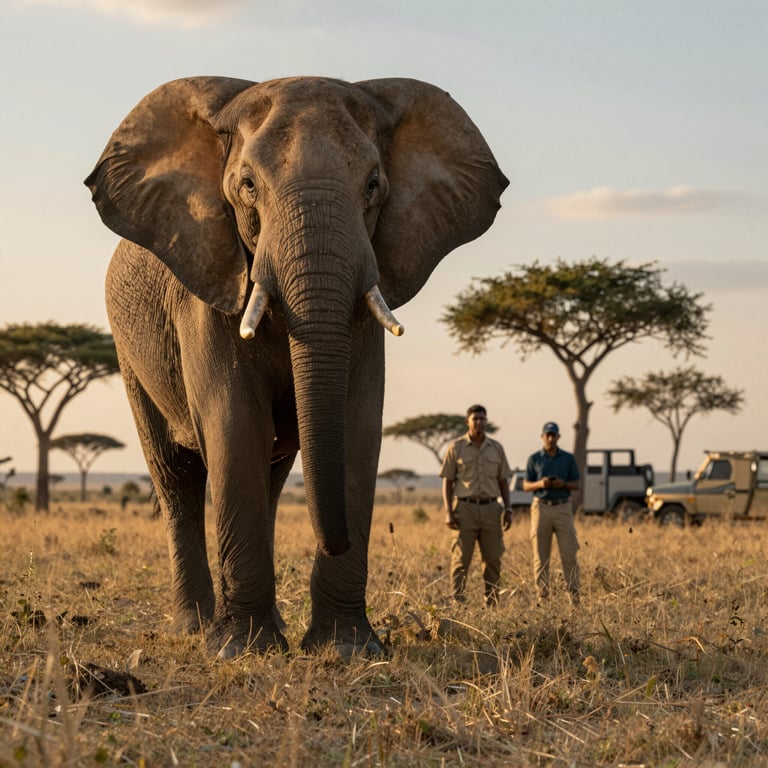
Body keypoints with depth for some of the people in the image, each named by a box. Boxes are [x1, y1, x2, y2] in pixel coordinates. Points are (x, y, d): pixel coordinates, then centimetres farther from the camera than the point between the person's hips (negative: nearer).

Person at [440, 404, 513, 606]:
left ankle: (492, 603, 9)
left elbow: (503, 481, 14)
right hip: (465, 508, -3)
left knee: (493, 558, 2)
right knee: (461, 559, -5)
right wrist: (448, 512, -8)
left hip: (490, 508, 3)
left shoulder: (496, 448, 10)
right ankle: (457, 603, -4)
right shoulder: (456, 448, 1)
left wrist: (508, 509, 4)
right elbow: (447, 482, 1)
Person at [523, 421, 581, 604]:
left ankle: (574, 595, -4)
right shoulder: (534, 459, 7)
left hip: (563, 508, 0)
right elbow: (526, 486, 8)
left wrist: (563, 484, -13)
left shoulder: (568, 458, 7)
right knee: (541, 556, 1)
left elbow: (576, 485, 8)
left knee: (569, 553, -6)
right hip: (541, 507, 0)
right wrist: (540, 484, -13)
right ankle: (542, 595, 4)